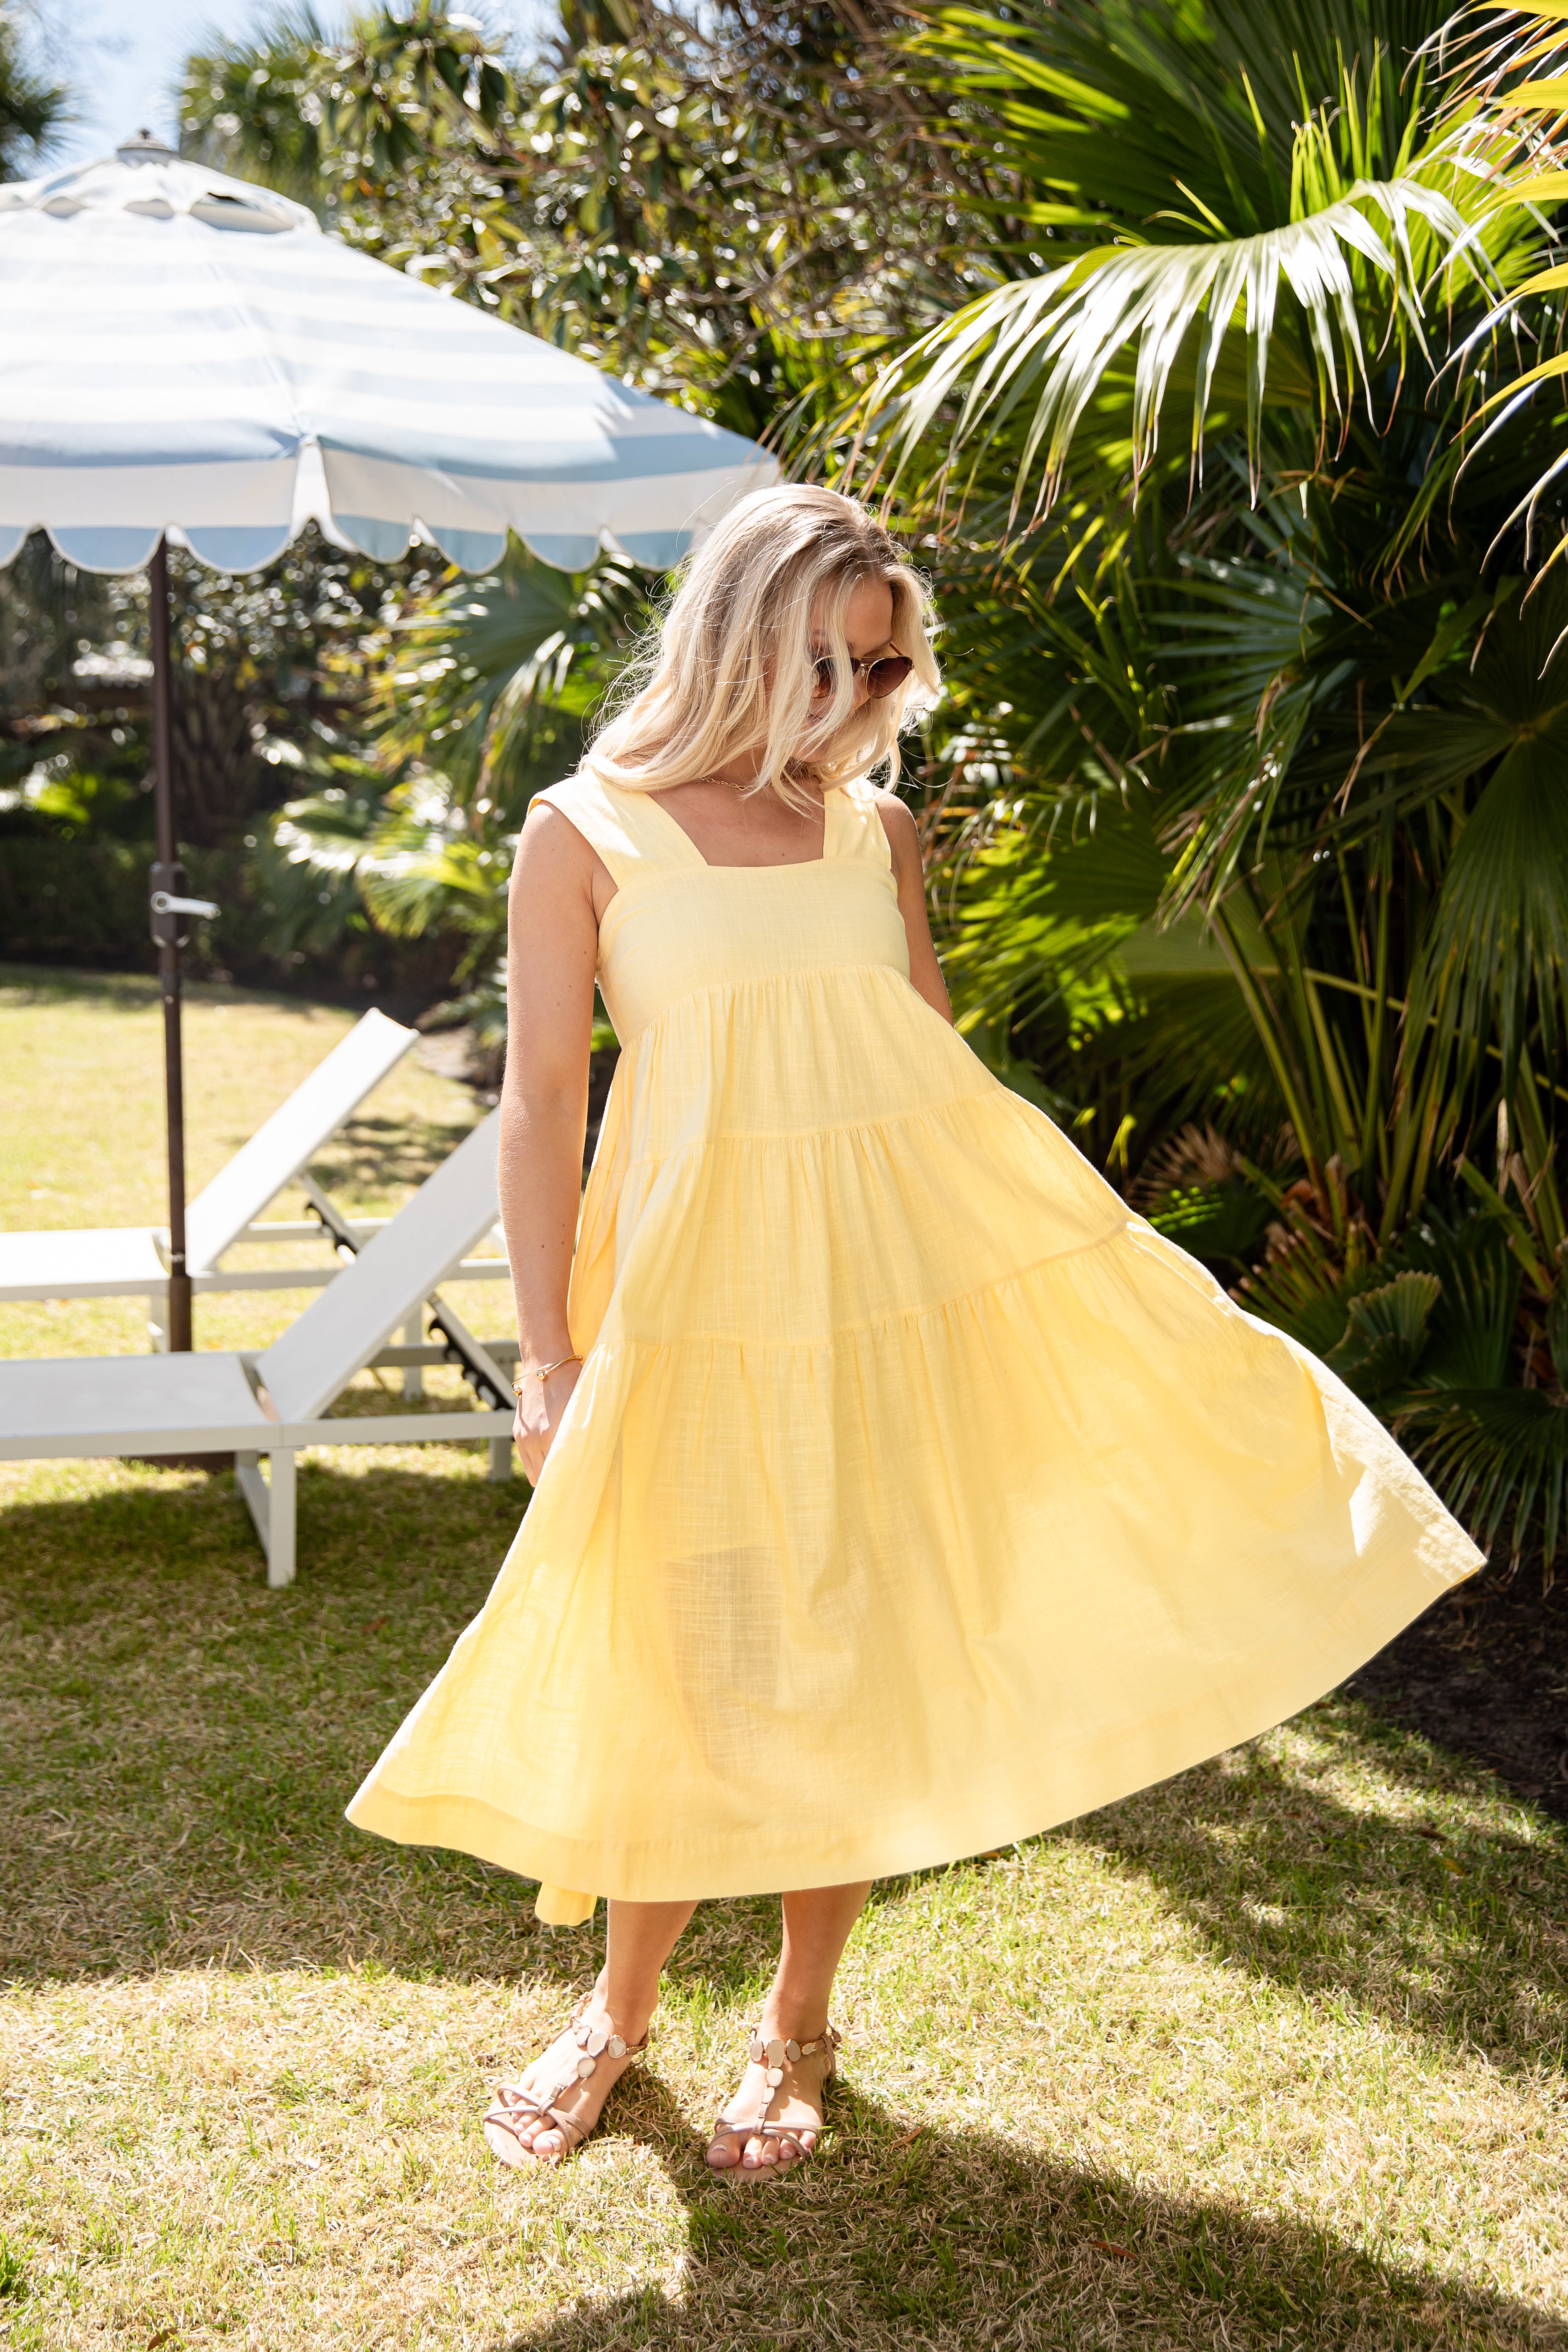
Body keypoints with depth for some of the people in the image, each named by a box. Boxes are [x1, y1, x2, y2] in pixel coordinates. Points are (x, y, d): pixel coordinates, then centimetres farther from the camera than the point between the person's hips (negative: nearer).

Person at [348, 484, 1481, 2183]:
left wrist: (1082, 1250, 13)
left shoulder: (875, 825, 8)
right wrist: (549, 1359, -7)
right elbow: (543, 1100, -3)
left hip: (916, 1258, 3)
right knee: (696, 1647, 4)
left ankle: (799, 2022, 27)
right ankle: (621, 2011, 28)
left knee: (860, 1643, 7)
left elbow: (926, 1039, 14)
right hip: (706, 1275, -3)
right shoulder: (587, 831, -2)